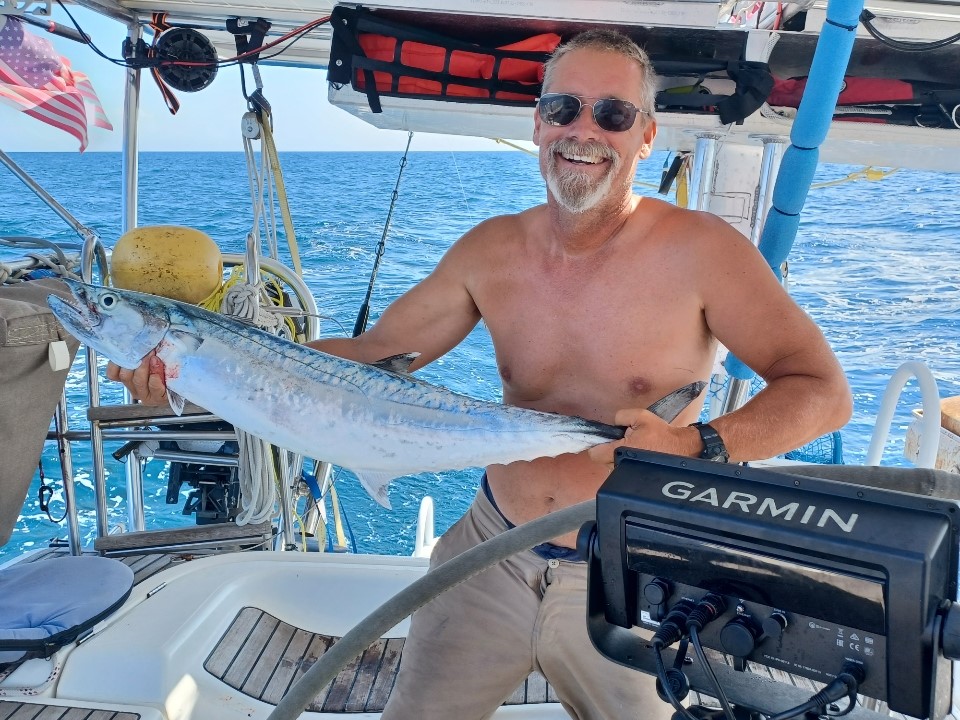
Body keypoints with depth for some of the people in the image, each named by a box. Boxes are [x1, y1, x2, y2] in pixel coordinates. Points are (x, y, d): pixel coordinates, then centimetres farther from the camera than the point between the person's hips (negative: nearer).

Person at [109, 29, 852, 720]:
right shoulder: (491, 251, -4)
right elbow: (373, 353, -2)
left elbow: (825, 391, -14)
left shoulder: (699, 250, -16)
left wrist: (699, 447, -31)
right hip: (492, 555, 3)